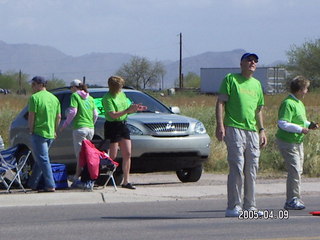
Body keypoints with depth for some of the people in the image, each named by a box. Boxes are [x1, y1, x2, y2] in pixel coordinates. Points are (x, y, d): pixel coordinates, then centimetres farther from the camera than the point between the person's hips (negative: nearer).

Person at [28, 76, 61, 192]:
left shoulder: (35, 97, -10)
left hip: (39, 132, -7)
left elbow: (31, 116, -14)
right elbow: (58, 116, 13)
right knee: (39, 159, 17)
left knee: (43, 160, -6)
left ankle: (50, 185, -11)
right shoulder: (54, 98, 11)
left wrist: (31, 129, -5)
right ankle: (33, 184, 24)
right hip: (50, 134, 7)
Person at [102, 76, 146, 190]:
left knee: (127, 154, 2)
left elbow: (127, 109, 20)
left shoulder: (122, 94, 11)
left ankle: (126, 181, 5)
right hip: (112, 126, -8)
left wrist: (136, 108, 1)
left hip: (123, 125, 8)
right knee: (112, 156, -6)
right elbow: (113, 114, -24)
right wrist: (128, 110, -30)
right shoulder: (107, 98, -14)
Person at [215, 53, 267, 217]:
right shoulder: (230, 79, 2)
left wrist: (262, 130, 17)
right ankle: (233, 207, -9)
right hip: (234, 128, -6)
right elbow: (220, 103, -4)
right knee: (237, 169, -11)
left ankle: (250, 206, 13)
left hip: (253, 131, 6)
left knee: (252, 171, 6)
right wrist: (220, 125, -14)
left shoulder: (256, 84, 20)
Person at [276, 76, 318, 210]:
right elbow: (282, 123, -25)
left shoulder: (299, 103, 15)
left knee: (298, 170, 12)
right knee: (294, 170, -13)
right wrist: (301, 129, -21)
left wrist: (309, 125, 9)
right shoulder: (288, 104, -18)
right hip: (287, 142, -10)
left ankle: (293, 199, 21)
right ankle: (292, 200, -8)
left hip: (298, 142, 10)